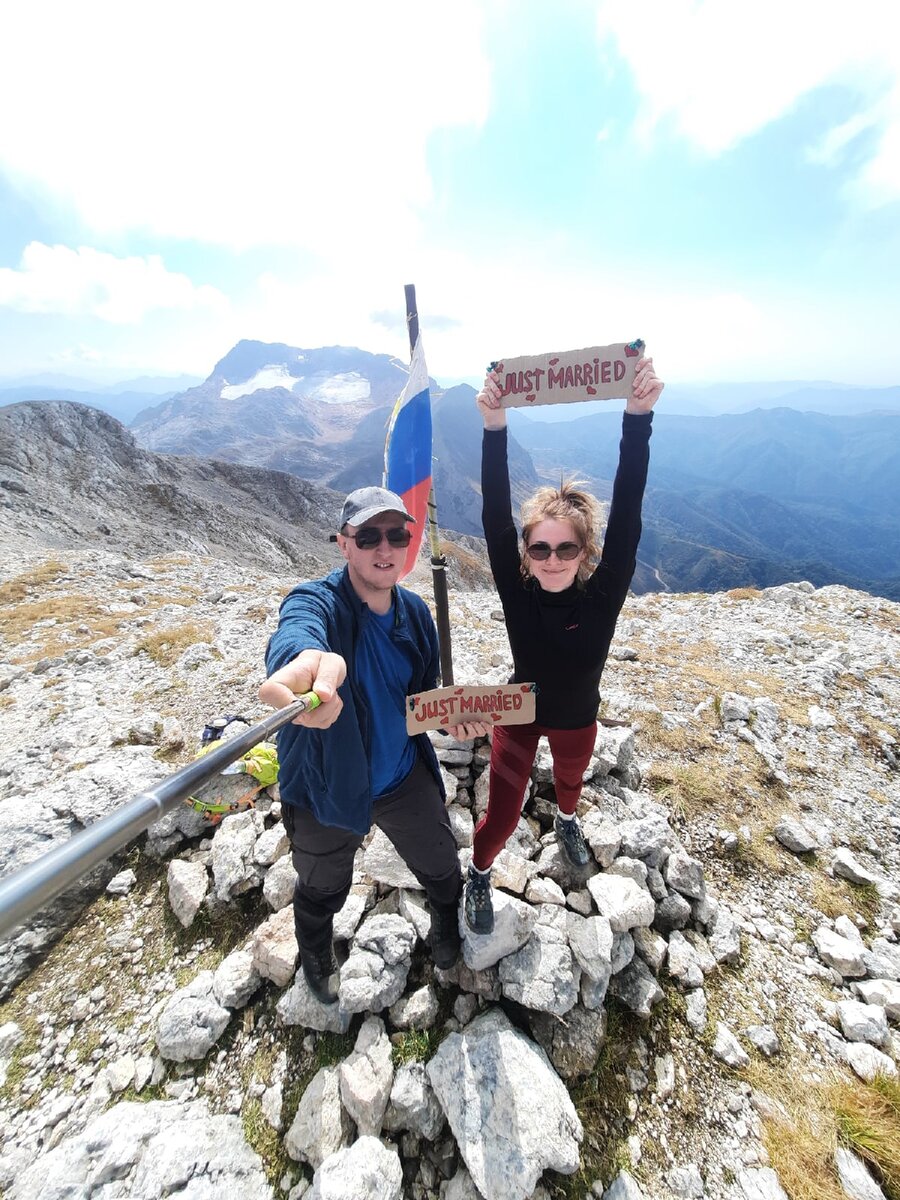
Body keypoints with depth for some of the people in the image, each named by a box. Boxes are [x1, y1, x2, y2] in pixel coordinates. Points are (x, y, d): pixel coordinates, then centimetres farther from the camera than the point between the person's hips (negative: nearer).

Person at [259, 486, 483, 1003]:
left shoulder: (416, 612, -8)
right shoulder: (317, 602, -25)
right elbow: (296, 633, -51)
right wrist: (308, 662, -75)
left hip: (406, 779, 3)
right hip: (329, 787, -2)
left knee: (443, 870, 22)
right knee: (321, 892, 25)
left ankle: (446, 923, 61)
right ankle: (318, 960, 63)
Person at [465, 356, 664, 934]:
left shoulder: (603, 596, -26)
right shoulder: (517, 591, -26)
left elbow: (627, 515, -37)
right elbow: (496, 519, -38)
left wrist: (639, 418, -45)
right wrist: (495, 428, -48)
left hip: (577, 719, 2)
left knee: (570, 779, 32)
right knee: (502, 814, 9)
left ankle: (567, 821, 68)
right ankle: (479, 877, 42)